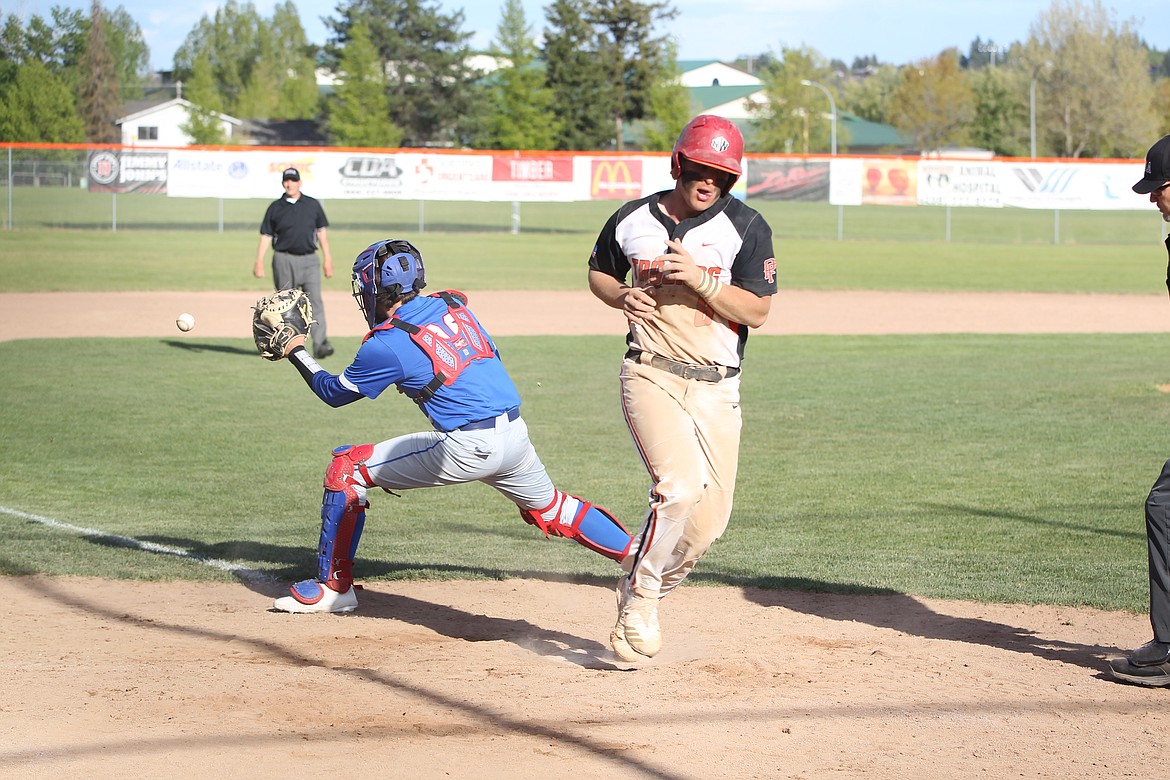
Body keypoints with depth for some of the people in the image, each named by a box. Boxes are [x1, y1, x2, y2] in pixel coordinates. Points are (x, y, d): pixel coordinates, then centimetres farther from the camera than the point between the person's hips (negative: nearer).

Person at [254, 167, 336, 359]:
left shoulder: (313, 205, 10)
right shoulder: (275, 207, 6)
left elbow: (322, 233, 11)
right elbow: (266, 236, 5)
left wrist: (327, 260, 4)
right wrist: (259, 262, -5)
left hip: (309, 259, 0)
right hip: (284, 260, 0)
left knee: (315, 300, -12)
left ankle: (320, 344, -21)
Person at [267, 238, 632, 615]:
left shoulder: (387, 345, -5)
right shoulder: (454, 306, 12)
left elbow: (335, 392, 10)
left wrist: (297, 352, 23)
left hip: (466, 448, -7)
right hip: (516, 433, 7)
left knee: (346, 468, 3)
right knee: (551, 510, 29)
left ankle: (333, 585, 9)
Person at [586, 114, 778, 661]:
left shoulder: (746, 228, -2)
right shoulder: (632, 221, 4)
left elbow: (757, 312, -7)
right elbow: (598, 272, 21)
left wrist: (700, 281, -20)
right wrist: (621, 296, -1)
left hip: (716, 390, 2)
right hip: (652, 377, -2)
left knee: (709, 520, 0)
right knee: (681, 485, -25)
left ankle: (639, 595, 25)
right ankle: (640, 595, -6)